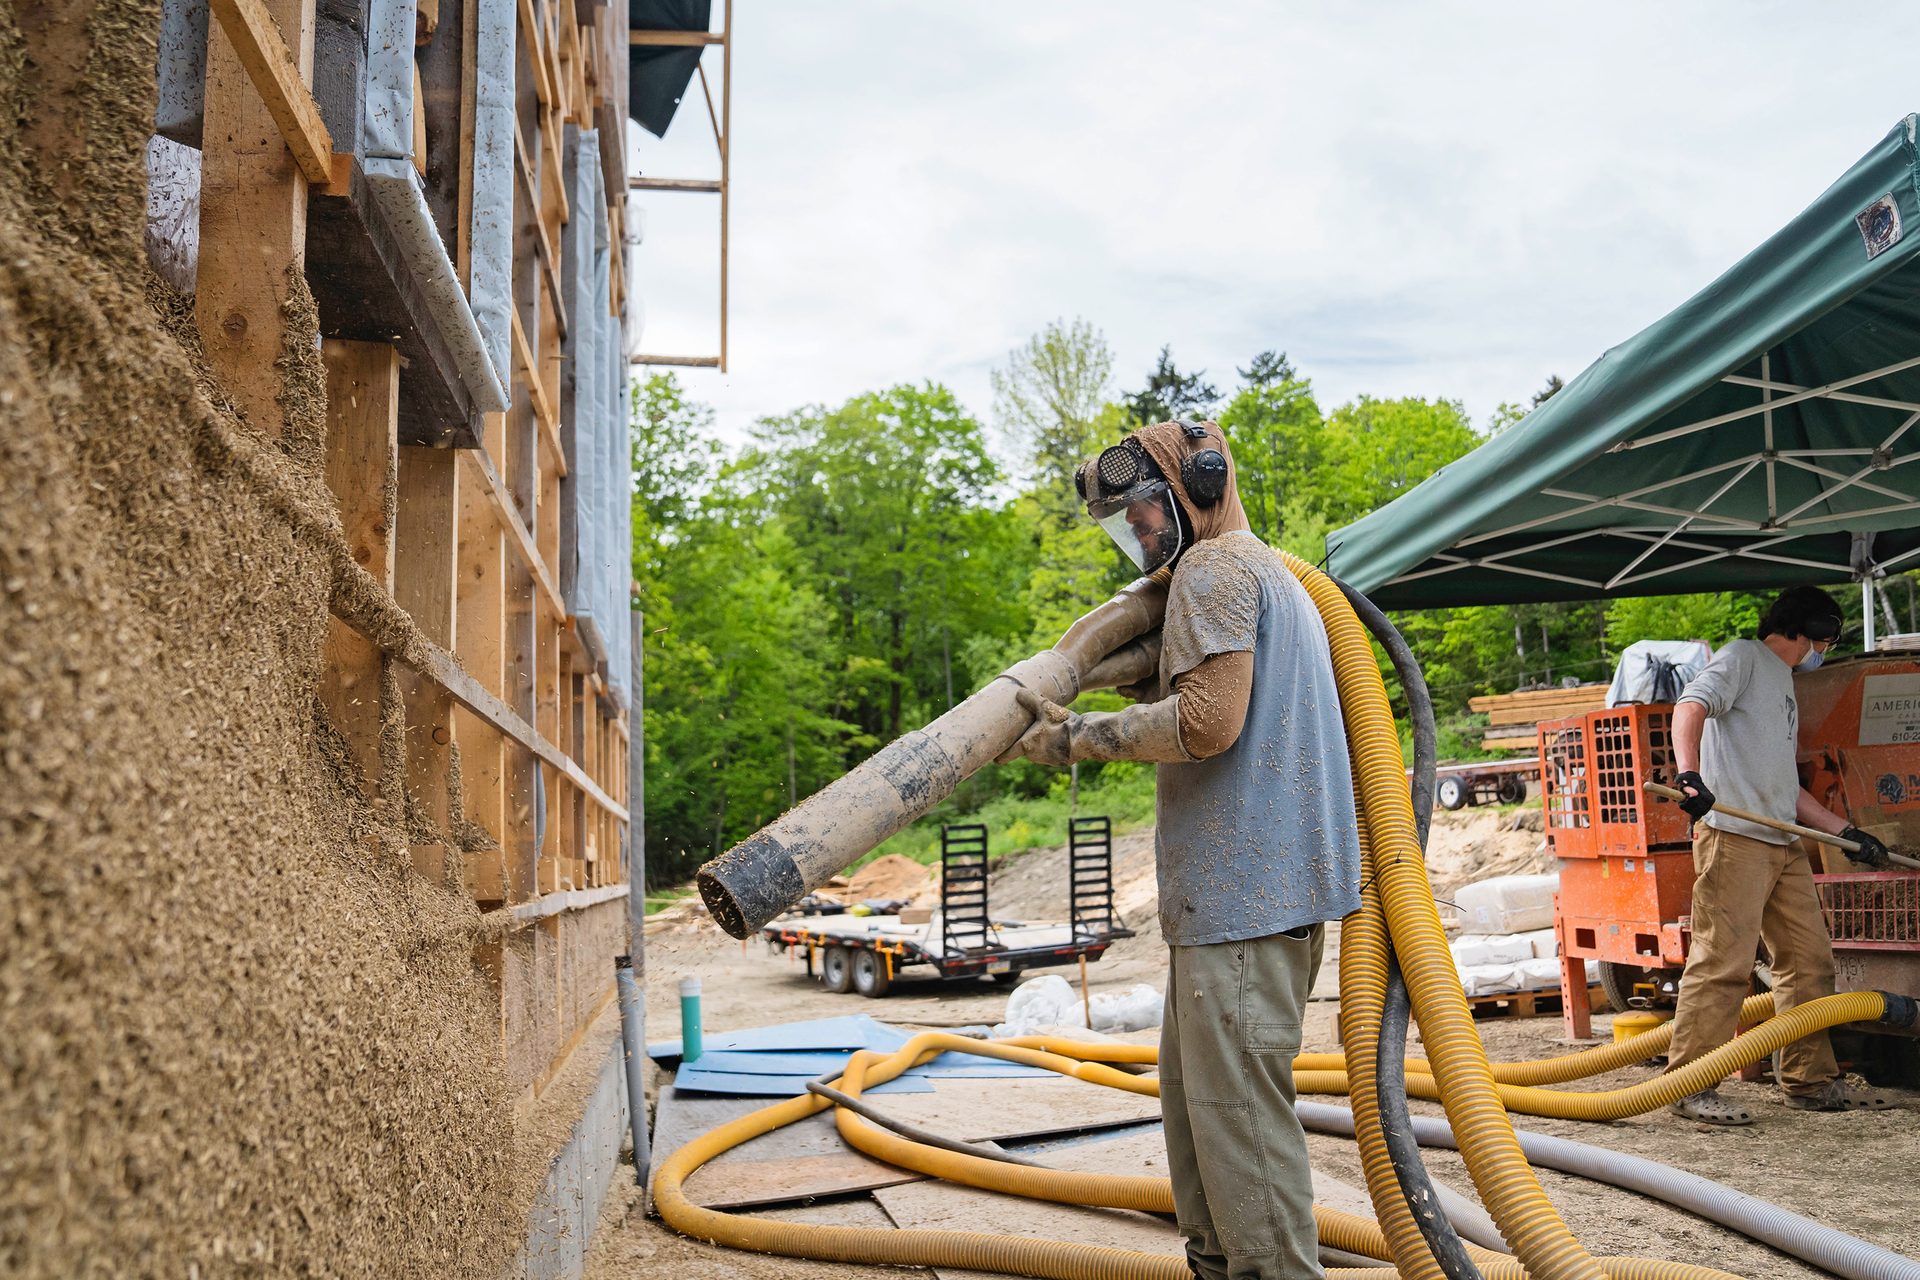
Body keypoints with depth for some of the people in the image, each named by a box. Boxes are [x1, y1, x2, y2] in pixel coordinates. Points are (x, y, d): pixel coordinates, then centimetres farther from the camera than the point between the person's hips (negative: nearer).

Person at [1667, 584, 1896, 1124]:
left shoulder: (1783, 685, 28)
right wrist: (1689, 775, -33)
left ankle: (1811, 1080, 19)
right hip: (1733, 835, -9)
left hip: (1783, 842, 9)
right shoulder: (1742, 657, 3)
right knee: (1723, 962, -12)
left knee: (1810, 962, 10)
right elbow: (1691, 705, -17)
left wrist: (1845, 831, 26)